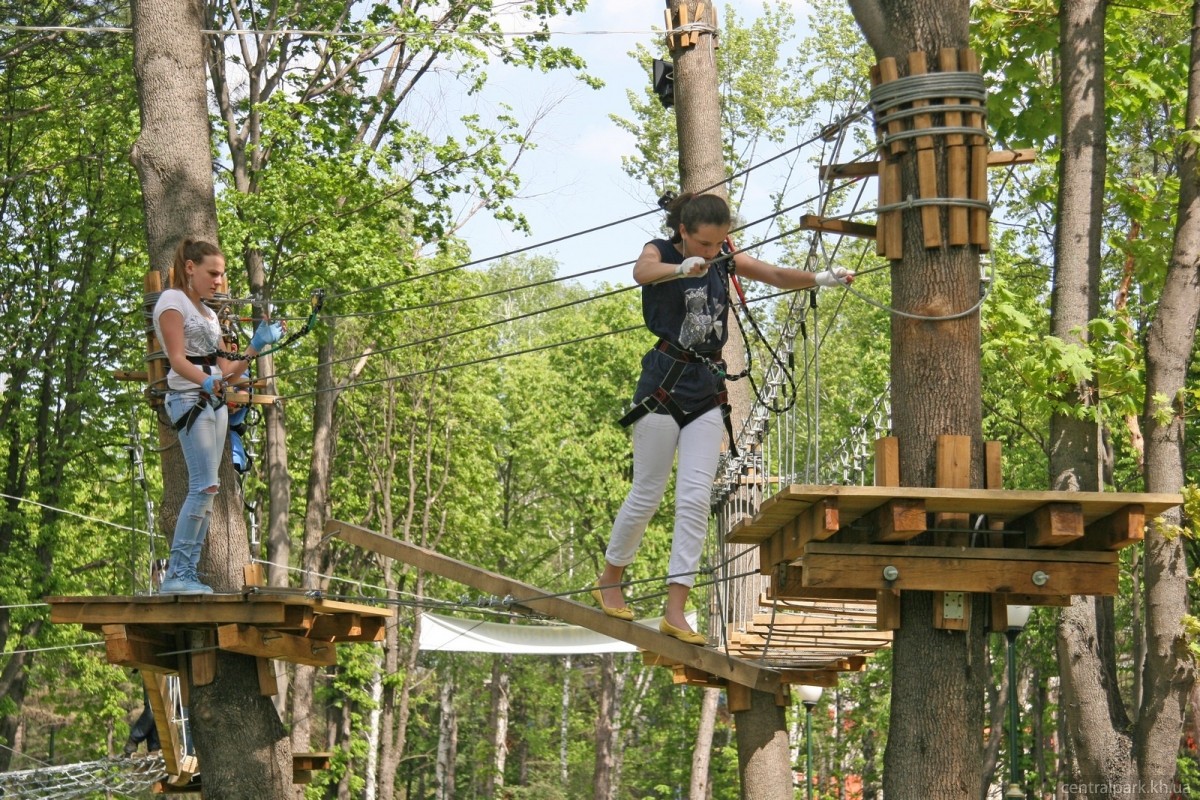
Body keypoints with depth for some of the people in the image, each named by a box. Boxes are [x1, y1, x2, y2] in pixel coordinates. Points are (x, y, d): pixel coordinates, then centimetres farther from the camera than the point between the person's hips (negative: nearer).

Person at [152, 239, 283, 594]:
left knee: (205, 489, 2)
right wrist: (206, 381, -31)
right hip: (189, 399, -9)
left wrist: (258, 344, 13)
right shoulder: (173, 301, -2)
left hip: (214, 401, 9)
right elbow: (177, 358, -14)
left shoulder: (207, 312, 24)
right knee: (205, 486, -17)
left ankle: (186, 574, 2)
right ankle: (177, 574, -18)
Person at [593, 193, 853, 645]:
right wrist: (683, 268, -53)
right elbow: (642, 271, -31)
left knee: (696, 499, -5)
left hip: (708, 390, 4)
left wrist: (822, 280, -24)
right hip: (663, 384, -4)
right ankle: (609, 581, 26)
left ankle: (675, 611, -5)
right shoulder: (661, 252, -7)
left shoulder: (726, 263, 6)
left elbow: (779, 277, -4)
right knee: (647, 493, 3)